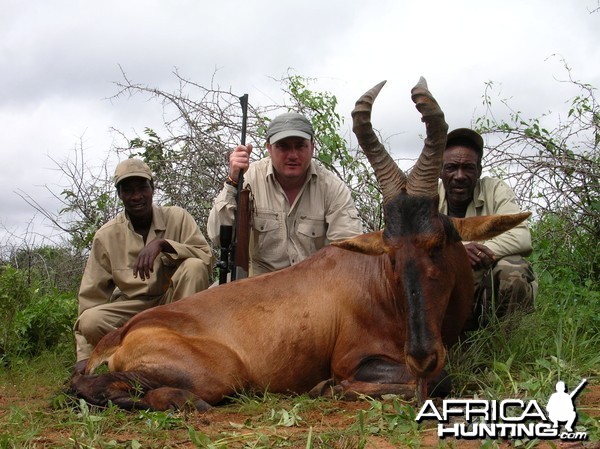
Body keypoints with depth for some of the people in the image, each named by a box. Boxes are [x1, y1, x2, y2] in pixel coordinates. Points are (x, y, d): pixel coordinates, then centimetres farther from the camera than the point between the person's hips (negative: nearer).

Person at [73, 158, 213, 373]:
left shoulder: (177, 217, -7)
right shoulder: (106, 236, -6)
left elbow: (206, 257, -16)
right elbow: (91, 294, -4)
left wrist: (162, 243, -32)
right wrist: (84, 355, -9)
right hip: (131, 306, 1)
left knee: (194, 267, -28)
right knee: (90, 321, -29)